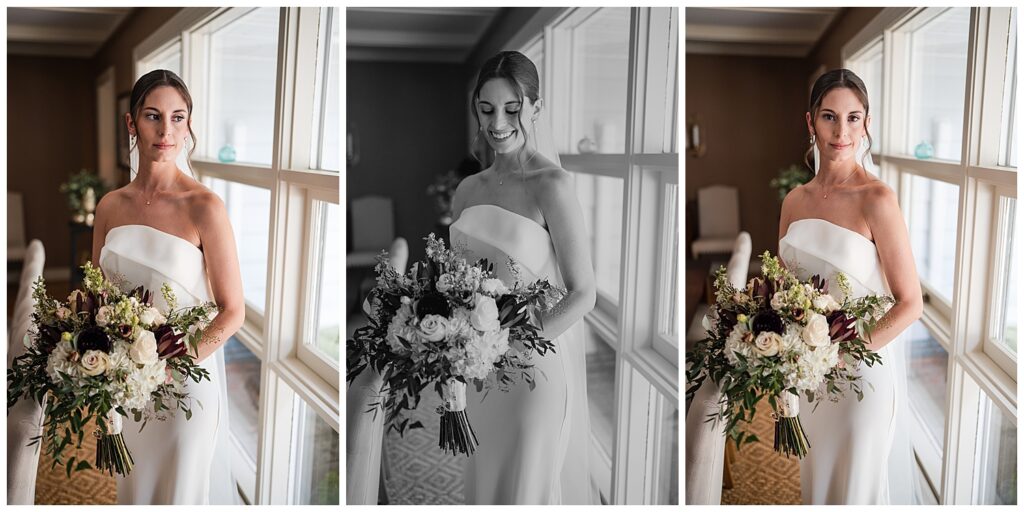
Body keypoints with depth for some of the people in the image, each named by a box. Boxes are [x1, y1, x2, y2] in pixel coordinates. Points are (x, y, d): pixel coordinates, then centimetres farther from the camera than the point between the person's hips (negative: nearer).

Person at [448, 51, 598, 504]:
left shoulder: (551, 186, -12)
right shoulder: (468, 190, 5)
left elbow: (583, 293, -13)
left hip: (538, 362, -5)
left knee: (526, 487, 5)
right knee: (484, 480, 15)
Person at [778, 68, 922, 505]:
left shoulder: (877, 199, -15)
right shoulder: (795, 200, 1)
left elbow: (910, 303, -14)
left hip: (865, 367, -5)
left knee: (858, 483, 11)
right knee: (816, 477, 19)